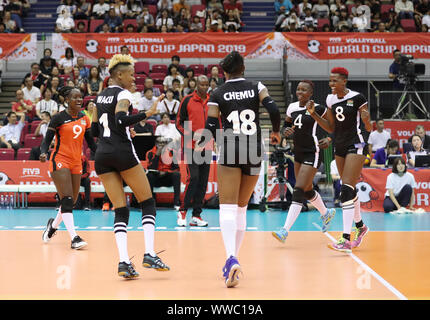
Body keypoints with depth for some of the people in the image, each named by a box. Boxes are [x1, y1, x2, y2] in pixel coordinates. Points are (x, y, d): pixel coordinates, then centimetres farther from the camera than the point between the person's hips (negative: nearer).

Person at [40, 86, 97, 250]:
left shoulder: (84, 119, 8)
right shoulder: (59, 118, -7)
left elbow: (91, 142, 14)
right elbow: (47, 140, -7)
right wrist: (43, 153, -27)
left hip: (76, 163, 6)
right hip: (60, 161, -6)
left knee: (72, 202, 10)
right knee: (67, 199, -17)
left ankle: (53, 225, 37)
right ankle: (74, 238, -21)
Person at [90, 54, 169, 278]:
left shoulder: (101, 96, 18)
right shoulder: (122, 94, -5)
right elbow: (121, 119, -23)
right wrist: (147, 114, -25)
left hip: (102, 155, 7)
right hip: (122, 152, -7)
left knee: (121, 211, 5)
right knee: (148, 203, 4)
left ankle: (123, 261, -9)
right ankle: (149, 254, -7)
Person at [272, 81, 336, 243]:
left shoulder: (317, 108, -11)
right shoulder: (292, 107, 4)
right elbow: (286, 124, 18)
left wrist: (329, 140, -11)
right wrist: (286, 130, -4)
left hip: (312, 153, -7)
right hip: (298, 152, 7)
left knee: (299, 190, -14)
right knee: (307, 190, 19)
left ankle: (285, 230, -19)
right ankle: (326, 213, 46)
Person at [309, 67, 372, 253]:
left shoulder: (357, 98, -12)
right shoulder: (331, 100, 7)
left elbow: (368, 129, -7)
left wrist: (366, 121, -29)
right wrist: (313, 114, 4)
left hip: (357, 145, -7)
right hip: (340, 147, 7)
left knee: (346, 189, -17)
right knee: (349, 189, 16)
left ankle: (346, 240, -20)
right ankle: (360, 226, 37)